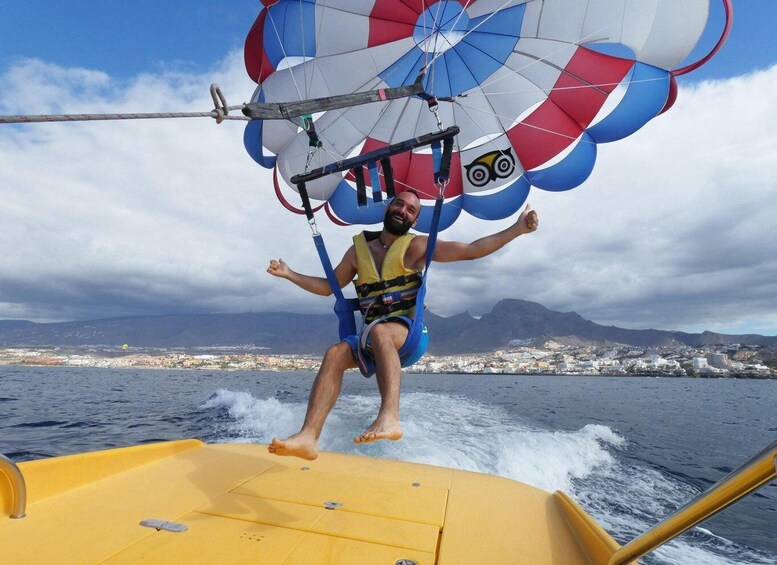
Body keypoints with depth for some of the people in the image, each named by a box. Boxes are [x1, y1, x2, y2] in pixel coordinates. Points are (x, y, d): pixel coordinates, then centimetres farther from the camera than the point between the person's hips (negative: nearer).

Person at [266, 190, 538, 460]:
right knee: (334, 354, -22)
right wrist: (289, 274, 15)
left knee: (379, 331, -36)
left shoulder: (415, 246, 0)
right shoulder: (359, 249, 12)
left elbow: (471, 250, -4)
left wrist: (517, 229, -9)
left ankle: (389, 418, -49)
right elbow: (329, 287, 21)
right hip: (373, 339, 4)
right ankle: (308, 437, -27)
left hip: (410, 334, -4)